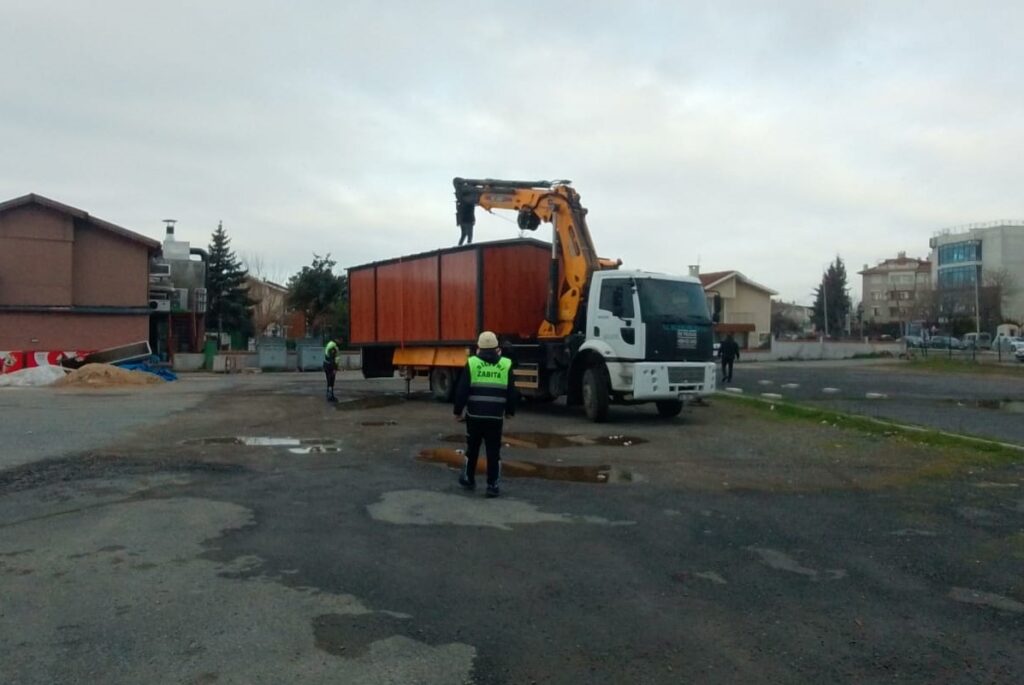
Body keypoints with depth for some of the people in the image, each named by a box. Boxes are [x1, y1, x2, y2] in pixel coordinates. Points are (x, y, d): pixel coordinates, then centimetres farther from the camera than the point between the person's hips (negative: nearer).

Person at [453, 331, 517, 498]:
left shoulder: (471, 363, -3)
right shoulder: (506, 365, 2)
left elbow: (461, 390, -4)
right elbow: (511, 392, 7)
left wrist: (458, 411, 6)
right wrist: (510, 411, 21)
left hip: (474, 414, 0)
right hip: (496, 416, 0)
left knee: (472, 448, 17)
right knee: (494, 451, 7)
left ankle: (468, 479, 30)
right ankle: (492, 485, 6)